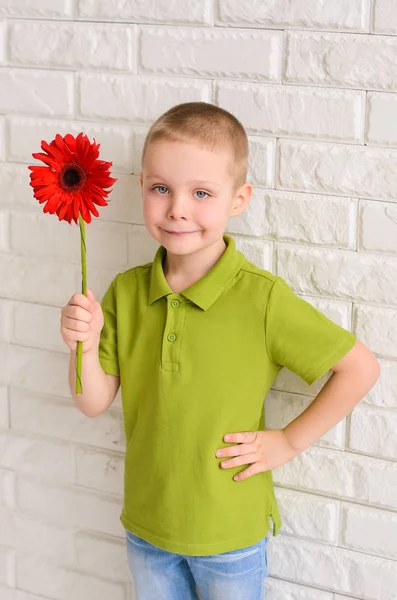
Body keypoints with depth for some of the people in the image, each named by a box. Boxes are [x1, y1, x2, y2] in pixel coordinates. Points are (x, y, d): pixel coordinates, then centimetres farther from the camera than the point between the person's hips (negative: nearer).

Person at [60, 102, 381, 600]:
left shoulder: (261, 298, -20)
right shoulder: (125, 292, -7)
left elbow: (360, 368, -13)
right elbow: (95, 403, -4)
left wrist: (288, 442, -12)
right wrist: (85, 345, -21)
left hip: (231, 530, -3)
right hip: (146, 523, 4)